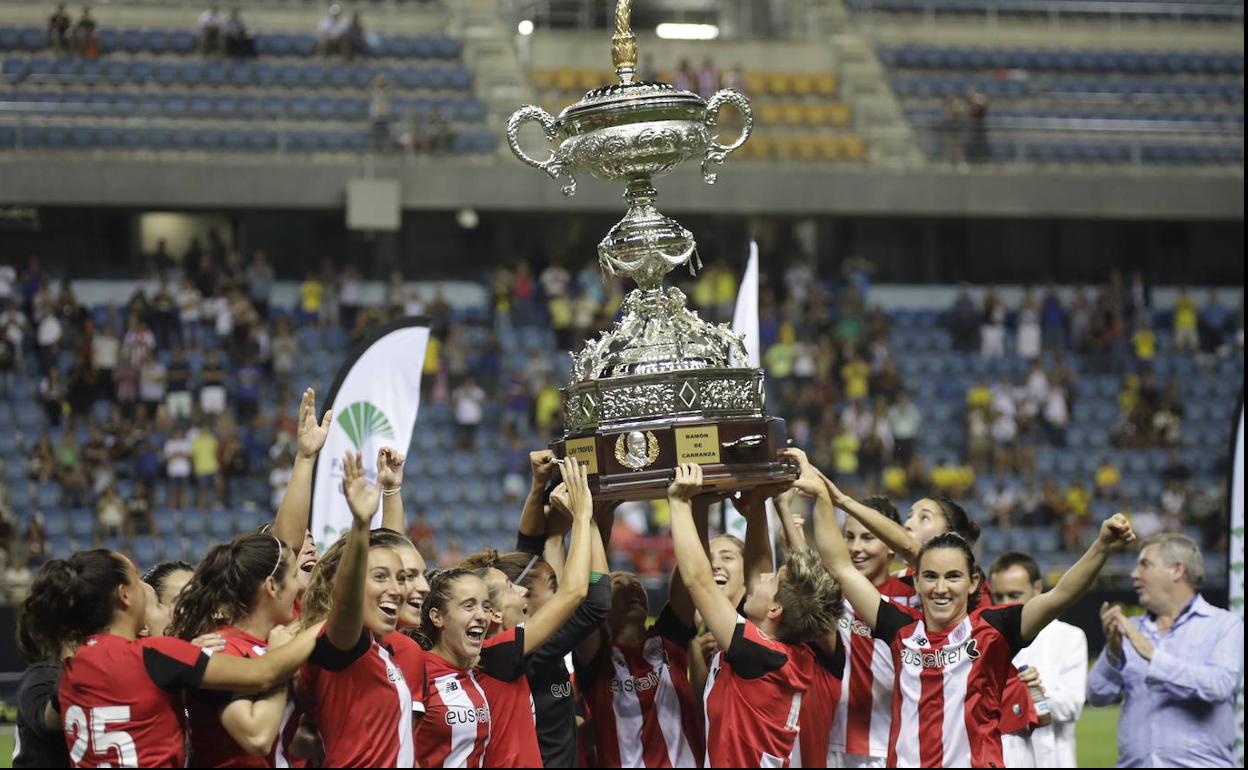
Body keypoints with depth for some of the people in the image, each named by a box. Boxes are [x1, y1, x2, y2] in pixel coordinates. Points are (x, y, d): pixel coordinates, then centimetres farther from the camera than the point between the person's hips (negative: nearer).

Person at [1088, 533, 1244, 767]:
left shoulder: (1225, 626, 1)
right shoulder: (1131, 630, 13)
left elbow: (1219, 684, -17)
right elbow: (1098, 695, 6)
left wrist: (1153, 655, -20)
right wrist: (1113, 652, -12)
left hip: (1199, 763, -4)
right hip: (1133, 763, 4)